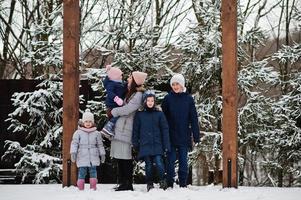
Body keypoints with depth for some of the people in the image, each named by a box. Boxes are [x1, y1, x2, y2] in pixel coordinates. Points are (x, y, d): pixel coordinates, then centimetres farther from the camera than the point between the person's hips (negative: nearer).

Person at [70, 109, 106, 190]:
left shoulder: (96, 133, 9)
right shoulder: (78, 133, 3)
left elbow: (100, 145, 15)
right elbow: (74, 143, -2)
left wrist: (102, 154, 14)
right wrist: (73, 153, -13)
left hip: (93, 158, 2)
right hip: (82, 158, -2)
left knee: (93, 172, 2)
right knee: (82, 172, -3)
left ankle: (93, 187, 7)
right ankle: (81, 188, 2)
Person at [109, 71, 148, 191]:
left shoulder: (138, 96, -12)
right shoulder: (130, 93, 17)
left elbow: (127, 109, -17)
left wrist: (113, 112, -4)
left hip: (126, 130, -9)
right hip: (120, 129, 9)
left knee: (125, 158, -8)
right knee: (119, 158, 11)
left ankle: (128, 184, -4)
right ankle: (123, 182, 16)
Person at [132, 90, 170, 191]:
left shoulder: (159, 114, 5)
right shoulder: (139, 115, 6)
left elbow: (165, 130, 5)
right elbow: (135, 130, 10)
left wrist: (166, 145, 0)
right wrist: (135, 144, 6)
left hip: (157, 145, -1)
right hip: (145, 145, 1)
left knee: (159, 163, -13)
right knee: (148, 165, 3)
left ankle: (162, 181, 3)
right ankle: (149, 184, 15)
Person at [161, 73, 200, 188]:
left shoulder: (188, 99, 2)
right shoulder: (168, 98, 1)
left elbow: (194, 118, 3)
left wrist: (196, 135, 0)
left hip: (184, 136, 0)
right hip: (171, 136, 0)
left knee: (183, 161, 4)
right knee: (171, 160, 3)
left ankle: (183, 184, 11)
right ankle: (169, 184, 10)